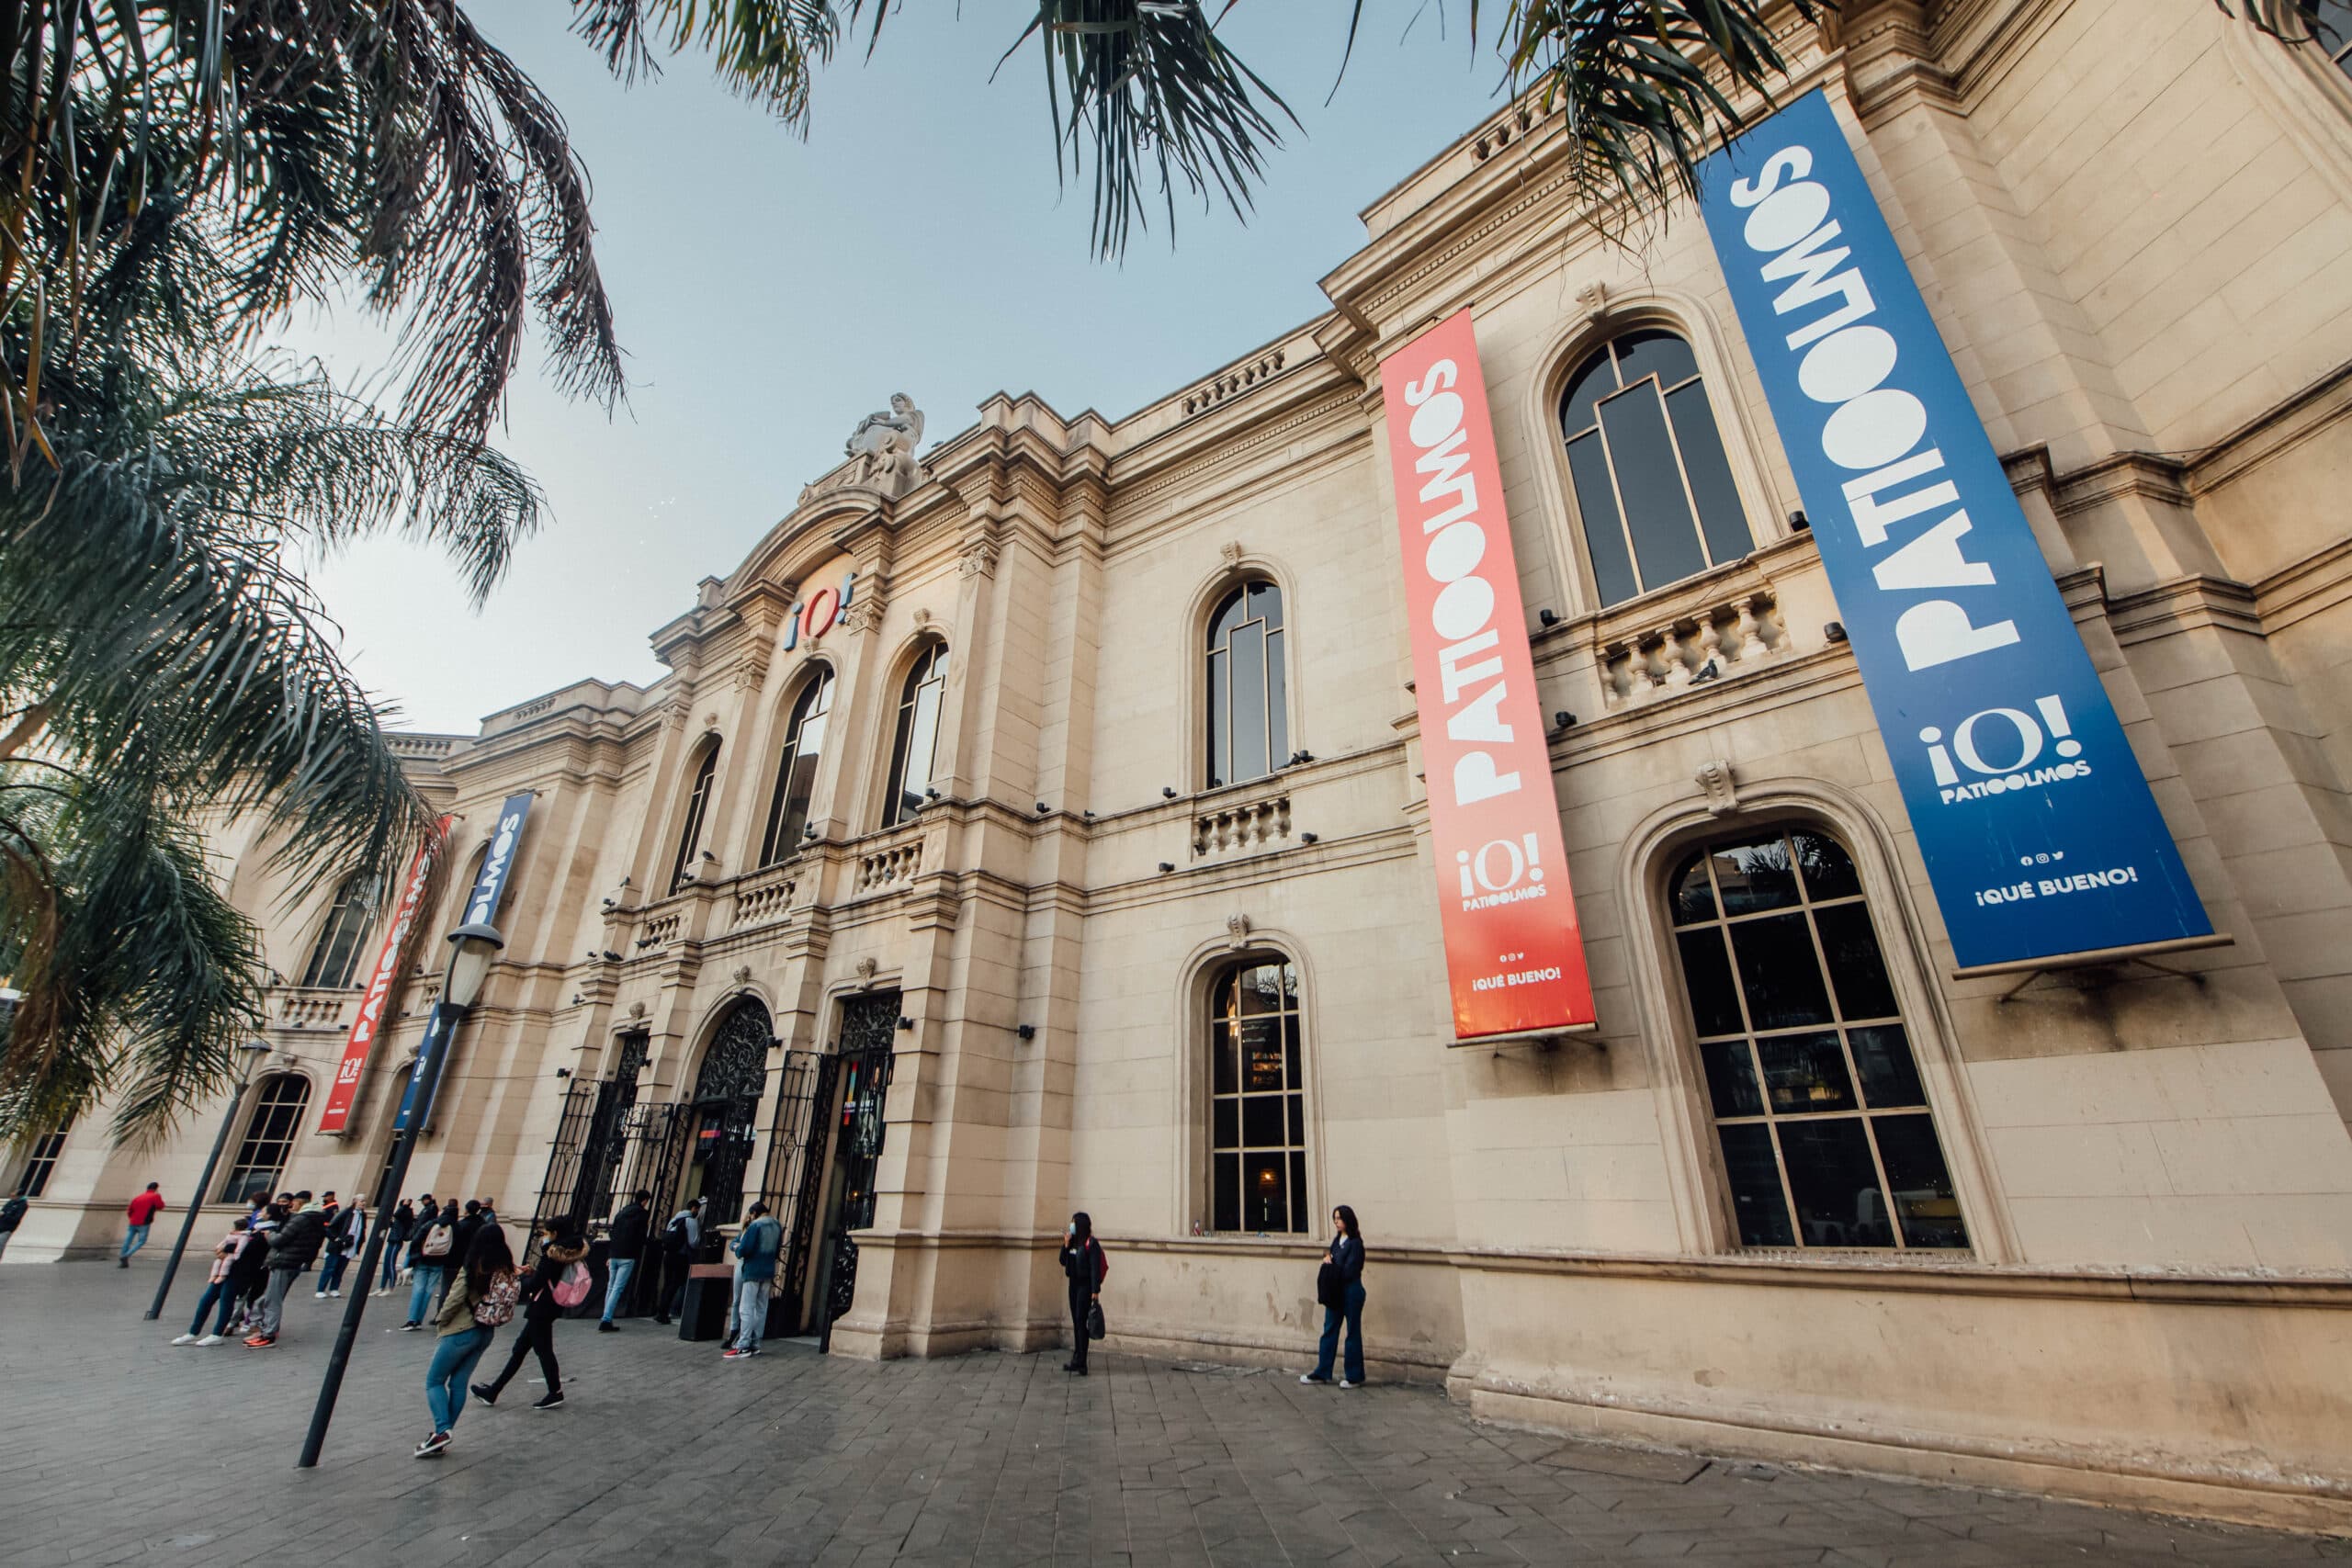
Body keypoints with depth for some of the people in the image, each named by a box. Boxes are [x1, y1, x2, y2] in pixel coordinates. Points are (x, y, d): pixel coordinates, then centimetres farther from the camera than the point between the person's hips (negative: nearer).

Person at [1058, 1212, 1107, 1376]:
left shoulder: (1091, 1243, -12)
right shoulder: (1072, 1242, 10)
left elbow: (1096, 1268, -16)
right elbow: (1063, 1262, 9)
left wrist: (1095, 1291, -20)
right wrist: (1066, 1245, -5)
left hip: (1085, 1286, -8)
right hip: (1074, 1284, 8)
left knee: (1081, 1322, -8)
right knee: (1076, 1322, 12)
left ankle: (1080, 1362, -5)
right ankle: (1078, 1358, 21)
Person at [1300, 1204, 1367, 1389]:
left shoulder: (1355, 1242, -15)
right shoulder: (1337, 1240, 10)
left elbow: (1349, 1271, -19)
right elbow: (1329, 1257, 12)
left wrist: (1330, 1263, -8)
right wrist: (1328, 1258, -10)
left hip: (1351, 1292, -8)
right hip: (1335, 1292, 8)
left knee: (1353, 1333, 5)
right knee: (1329, 1331, 13)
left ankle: (1355, 1377, 17)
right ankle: (1322, 1373, 22)